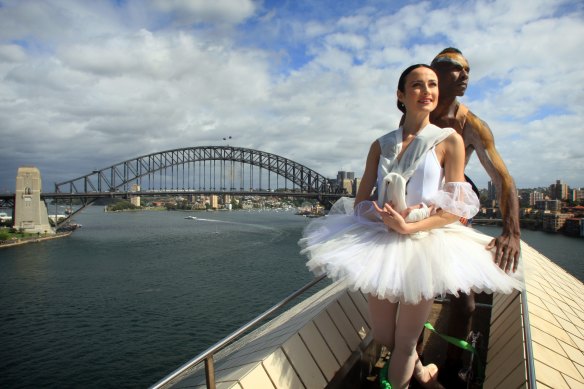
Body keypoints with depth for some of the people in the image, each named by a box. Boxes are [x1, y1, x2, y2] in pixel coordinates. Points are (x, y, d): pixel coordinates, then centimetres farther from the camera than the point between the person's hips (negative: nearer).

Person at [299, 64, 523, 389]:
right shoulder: (382, 145, 8)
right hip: (380, 244, 4)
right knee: (383, 338, 16)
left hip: (424, 245, -3)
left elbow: (457, 209, -7)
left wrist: (409, 227, -22)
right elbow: (360, 202, 3)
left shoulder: (449, 140, -1)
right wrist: (383, 216, -19)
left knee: (403, 344, 5)